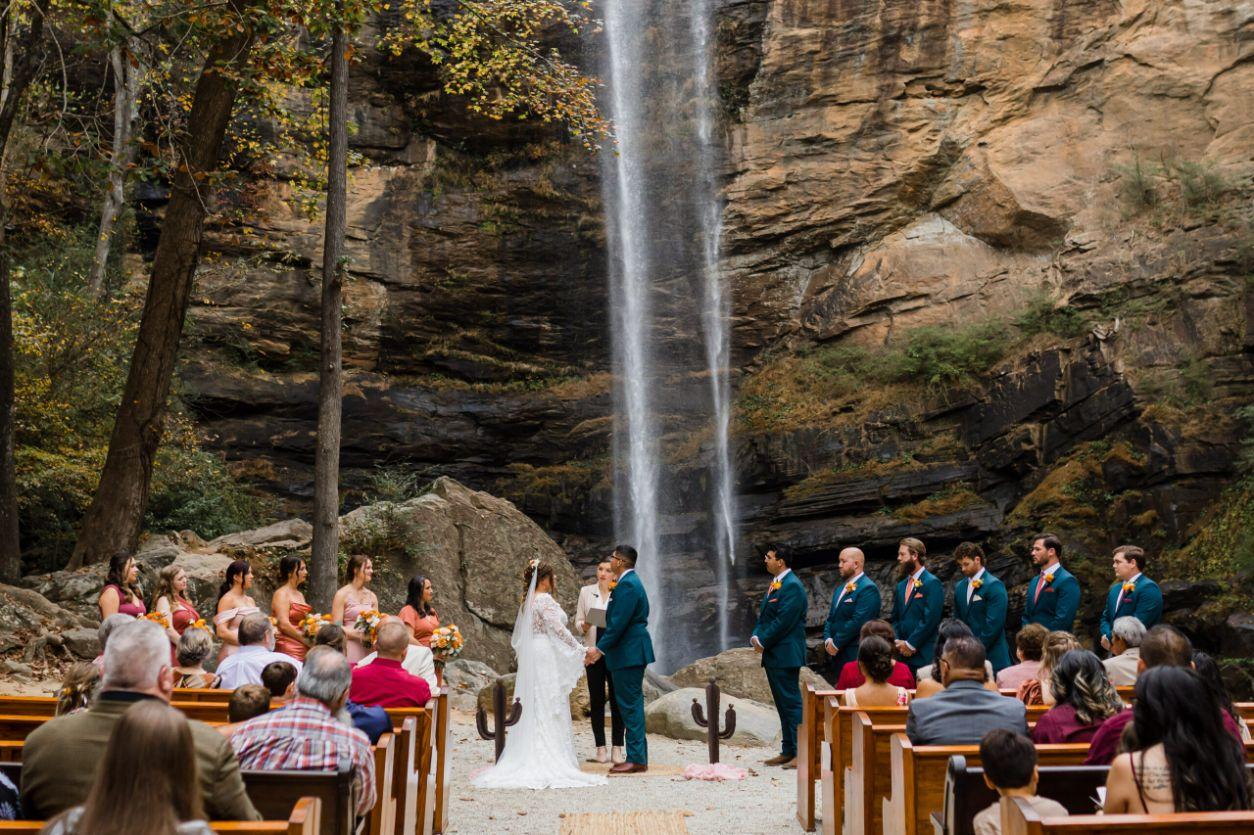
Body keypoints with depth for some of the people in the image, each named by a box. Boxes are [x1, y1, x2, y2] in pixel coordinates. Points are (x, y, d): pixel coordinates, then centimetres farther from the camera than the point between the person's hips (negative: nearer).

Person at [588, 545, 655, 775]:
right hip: (631, 652, 11)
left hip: (628, 652, -11)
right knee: (632, 704, 13)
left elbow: (619, 622, -21)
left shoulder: (627, 585, -16)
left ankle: (636, 759, -4)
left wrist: (600, 648, -18)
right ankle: (639, 756, 18)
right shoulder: (630, 582, 17)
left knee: (630, 705, -7)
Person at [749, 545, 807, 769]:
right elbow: (764, 615, 18)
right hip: (772, 655, 10)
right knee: (782, 704, 13)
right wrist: (756, 637, 2)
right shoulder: (774, 584, 16)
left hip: (786, 655, -10)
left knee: (791, 703, -7)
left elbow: (783, 621, -20)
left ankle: (800, 753, -3)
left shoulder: (792, 586, -14)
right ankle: (788, 751, 20)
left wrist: (764, 641, -12)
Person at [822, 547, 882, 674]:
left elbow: (858, 621, -18)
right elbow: (830, 618, 18)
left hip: (856, 657, -8)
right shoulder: (840, 589, 19)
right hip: (838, 656, 8)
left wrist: (836, 644, -14)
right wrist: (828, 640, 0)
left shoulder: (868, 588, -10)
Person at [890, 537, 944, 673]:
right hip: (903, 656, 6)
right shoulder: (901, 586, 17)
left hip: (924, 656, -6)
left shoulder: (932, 583, -6)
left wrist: (910, 644, -12)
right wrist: (897, 642, 1)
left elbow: (930, 619, -14)